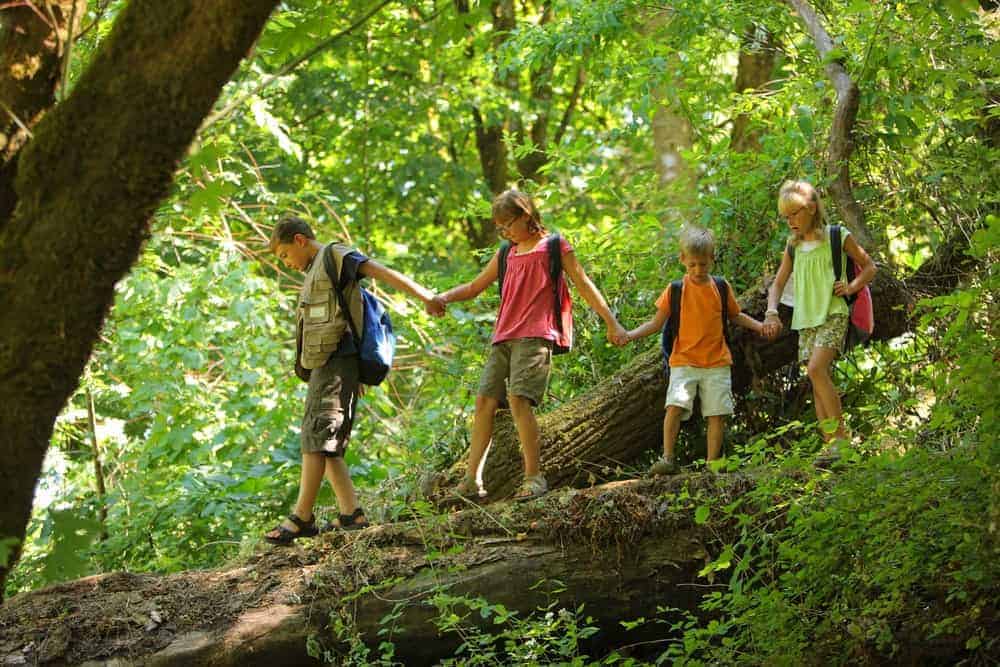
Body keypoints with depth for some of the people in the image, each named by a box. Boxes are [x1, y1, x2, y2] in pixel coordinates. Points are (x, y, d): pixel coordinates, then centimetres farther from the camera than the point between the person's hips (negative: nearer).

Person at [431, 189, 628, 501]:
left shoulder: (554, 246, 5)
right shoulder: (506, 255, 22)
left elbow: (584, 285, 4)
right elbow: (475, 287, 26)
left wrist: (612, 323, 1)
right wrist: (444, 297, 7)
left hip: (536, 336, -6)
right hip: (504, 338, 6)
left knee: (519, 398, -20)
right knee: (485, 400, -3)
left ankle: (534, 476, -17)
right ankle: (471, 479, -2)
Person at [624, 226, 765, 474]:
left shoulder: (721, 287, 6)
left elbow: (735, 315, 21)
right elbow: (657, 322, 4)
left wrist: (759, 326, 8)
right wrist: (629, 335, -8)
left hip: (717, 362, 2)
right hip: (684, 361, -2)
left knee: (717, 413, -1)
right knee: (675, 406, -19)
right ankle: (668, 459, -15)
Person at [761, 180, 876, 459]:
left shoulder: (837, 237, -1)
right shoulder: (794, 246, 13)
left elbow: (869, 267, 9)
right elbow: (778, 284, 16)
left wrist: (851, 287, -8)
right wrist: (772, 312, -2)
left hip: (833, 314, -6)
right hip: (806, 320, 6)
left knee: (816, 369, -24)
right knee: (817, 383, 0)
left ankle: (840, 435, -21)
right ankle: (830, 445, 1)